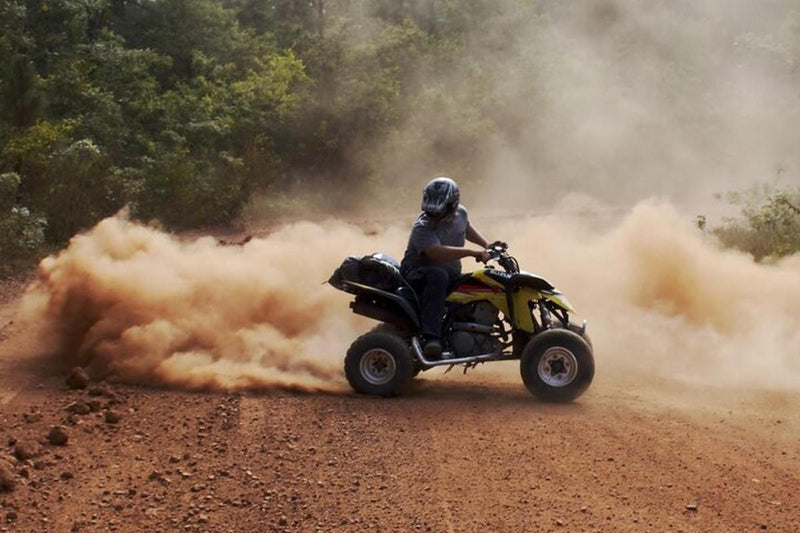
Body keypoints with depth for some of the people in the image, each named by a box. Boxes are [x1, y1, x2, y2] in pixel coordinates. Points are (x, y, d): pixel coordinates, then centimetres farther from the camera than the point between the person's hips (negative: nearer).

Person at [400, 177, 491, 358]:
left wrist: (487, 245, 21)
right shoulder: (422, 228, -23)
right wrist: (472, 252, -46)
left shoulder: (460, 213, 0)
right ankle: (431, 336, -46)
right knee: (438, 276, -41)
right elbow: (437, 253, -41)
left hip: (451, 276, 7)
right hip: (417, 274, -7)